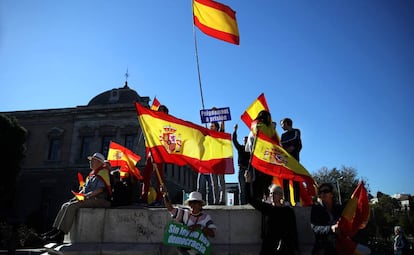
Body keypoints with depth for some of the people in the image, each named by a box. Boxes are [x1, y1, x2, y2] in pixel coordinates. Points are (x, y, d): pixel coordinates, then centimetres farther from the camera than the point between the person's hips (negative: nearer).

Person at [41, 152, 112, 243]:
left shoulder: (103, 172, -7)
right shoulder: (92, 175, 24)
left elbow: (100, 190, -18)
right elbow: (85, 189, 23)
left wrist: (85, 196, -19)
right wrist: (77, 196, 5)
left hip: (99, 200, -10)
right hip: (89, 199, 10)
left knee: (72, 206, -24)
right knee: (65, 205, 0)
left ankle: (60, 235, -25)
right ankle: (55, 230, -5)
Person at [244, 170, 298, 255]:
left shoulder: (289, 210, 0)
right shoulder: (266, 207, 3)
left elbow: (293, 230, 2)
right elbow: (250, 199, -4)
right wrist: (248, 181, -14)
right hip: (268, 245, 1)